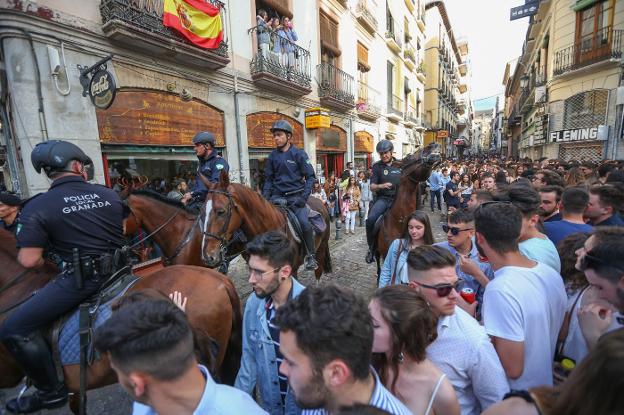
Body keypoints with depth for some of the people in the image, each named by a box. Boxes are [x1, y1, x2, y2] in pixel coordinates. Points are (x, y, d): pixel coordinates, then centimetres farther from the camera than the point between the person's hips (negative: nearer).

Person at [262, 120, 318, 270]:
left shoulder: (299, 154, -1)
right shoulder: (273, 156, 10)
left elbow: (310, 177, -2)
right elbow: (268, 179, 14)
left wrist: (304, 197, -14)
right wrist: (264, 198, 0)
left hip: (295, 196, -4)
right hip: (277, 196, 4)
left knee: (304, 223, -23)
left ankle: (311, 256, -3)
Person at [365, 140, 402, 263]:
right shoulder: (377, 166, 5)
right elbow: (372, 187, 0)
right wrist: (381, 186, -20)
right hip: (383, 198, -2)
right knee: (370, 219, -26)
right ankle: (371, 248, -7)